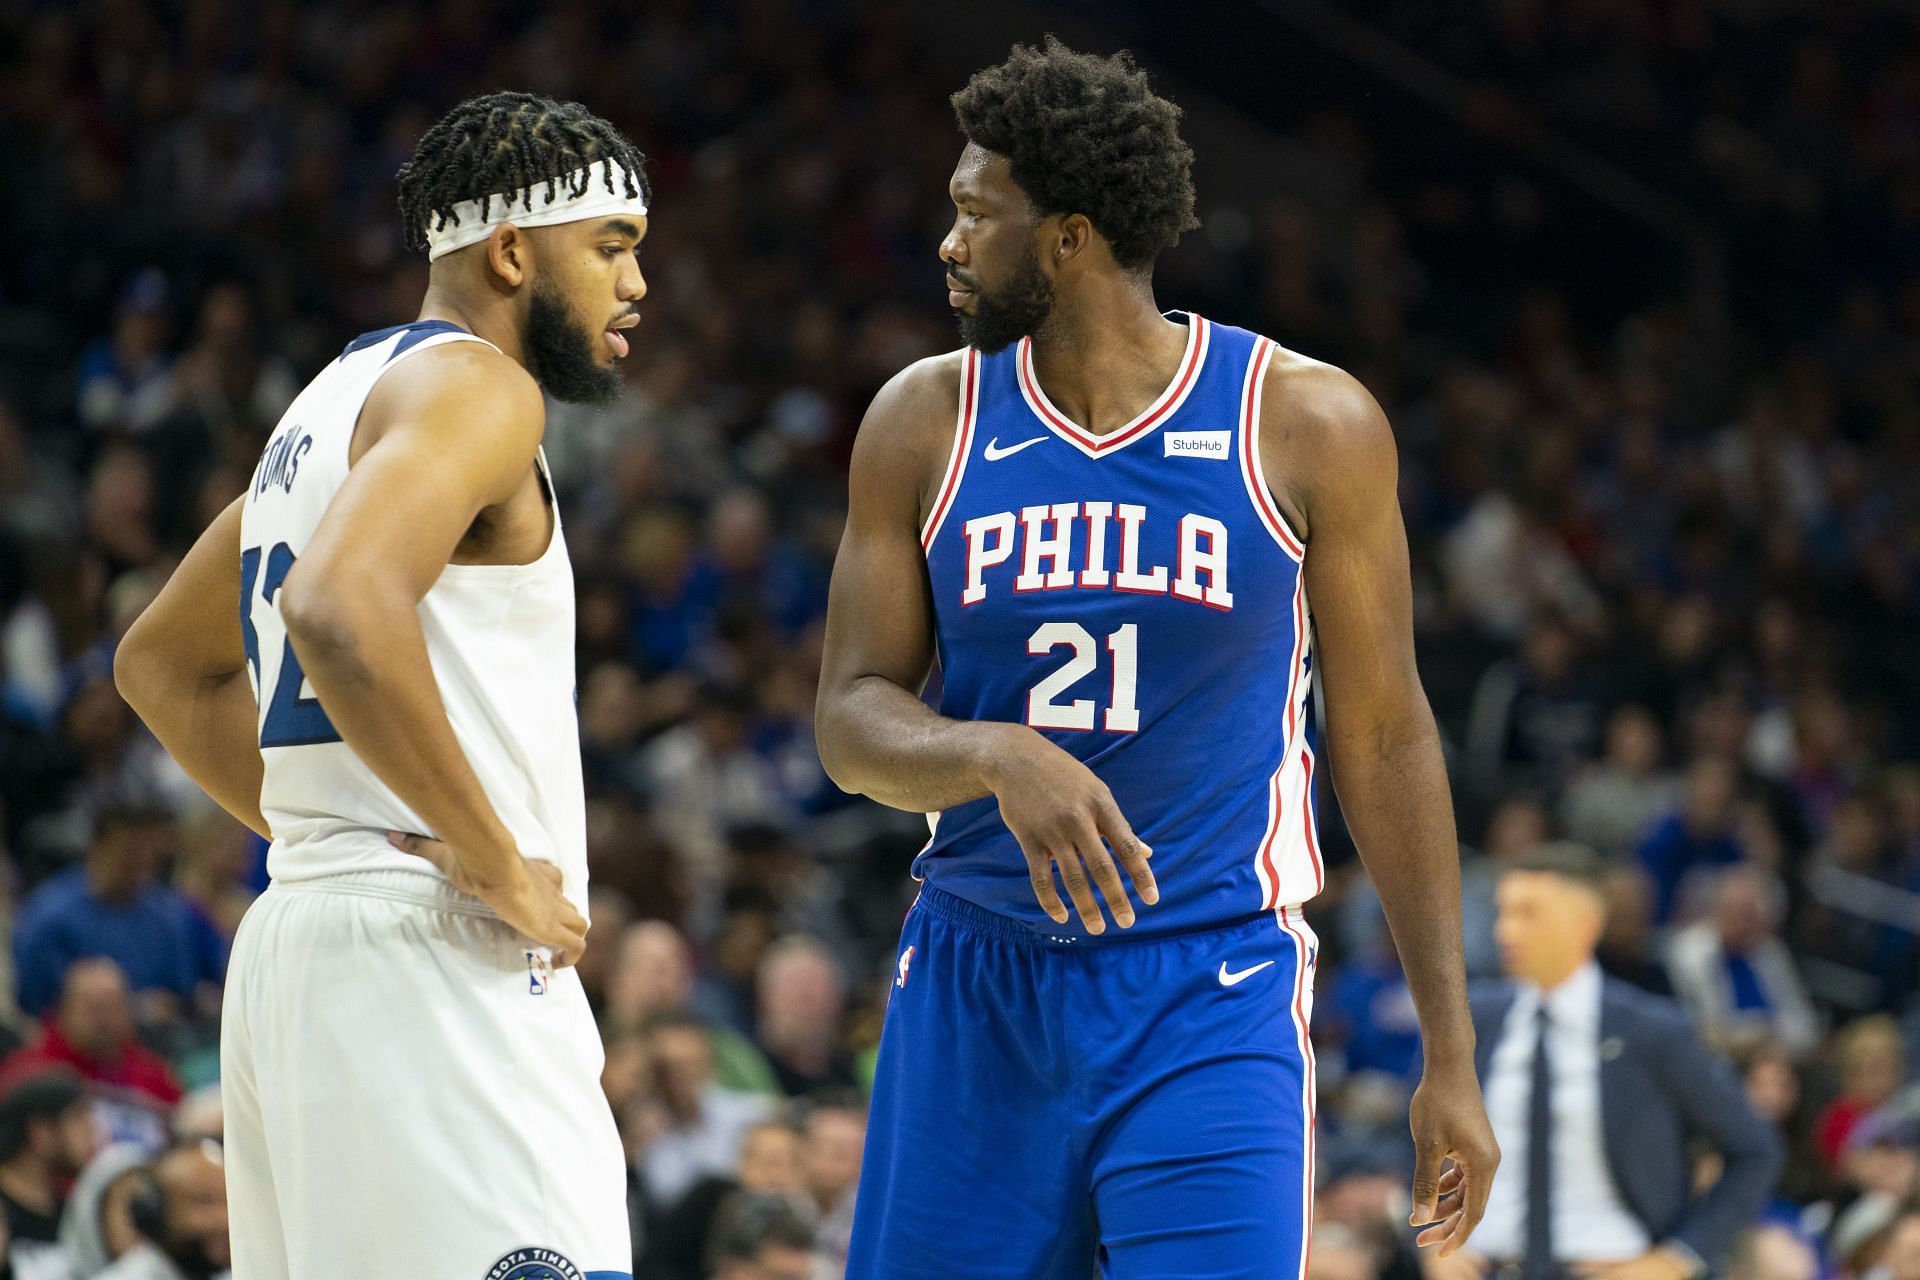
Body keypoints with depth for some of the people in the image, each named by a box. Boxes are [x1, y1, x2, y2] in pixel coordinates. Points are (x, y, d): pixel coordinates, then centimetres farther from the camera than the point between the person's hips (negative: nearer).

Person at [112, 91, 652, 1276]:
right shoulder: (473, 386, -7)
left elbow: (163, 664, 31)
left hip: (301, 925, 10)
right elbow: (339, 611, -26)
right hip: (423, 951, -10)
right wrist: (496, 867, -18)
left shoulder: (344, 396, 23)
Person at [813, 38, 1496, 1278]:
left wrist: (1451, 1057, 0)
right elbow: (853, 721, 1)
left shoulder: (1308, 423, -4)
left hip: (1210, 1000, -3)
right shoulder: (925, 421, 3)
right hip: (975, 986, 3)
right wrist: (998, 757, -24)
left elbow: (1384, 736, 2)